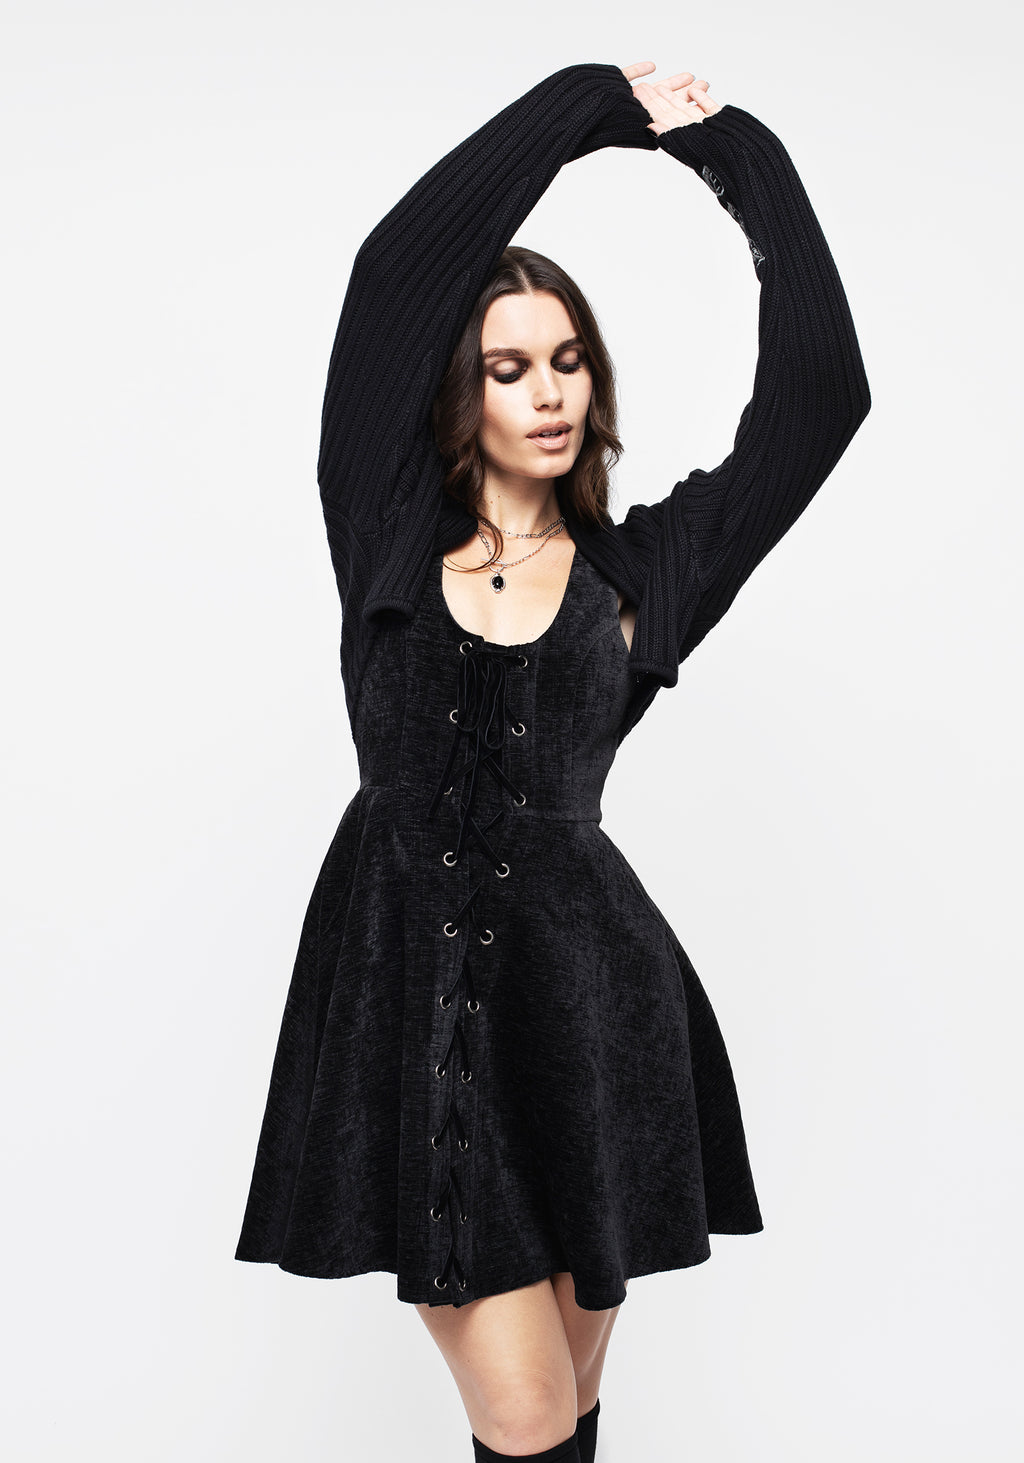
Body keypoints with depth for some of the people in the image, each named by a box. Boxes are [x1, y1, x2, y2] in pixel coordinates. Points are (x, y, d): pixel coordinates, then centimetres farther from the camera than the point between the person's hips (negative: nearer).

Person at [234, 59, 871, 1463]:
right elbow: (394, 266, -4)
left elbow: (820, 391, -1)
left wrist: (731, 150, 4)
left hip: (586, 1003, 1)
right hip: (411, 1003, -1)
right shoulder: (391, 535, 4)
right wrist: (594, 102, 2)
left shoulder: (637, 569, 6)